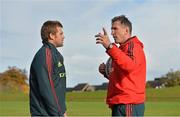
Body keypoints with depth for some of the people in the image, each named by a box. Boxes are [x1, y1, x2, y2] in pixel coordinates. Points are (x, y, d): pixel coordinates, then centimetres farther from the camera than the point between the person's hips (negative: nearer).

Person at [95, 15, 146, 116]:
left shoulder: (133, 45, -7)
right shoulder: (123, 48, 22)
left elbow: (130, 66, -29)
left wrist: (110, 47, -36)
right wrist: (107, 73, 9)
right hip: (120, 104, 10)